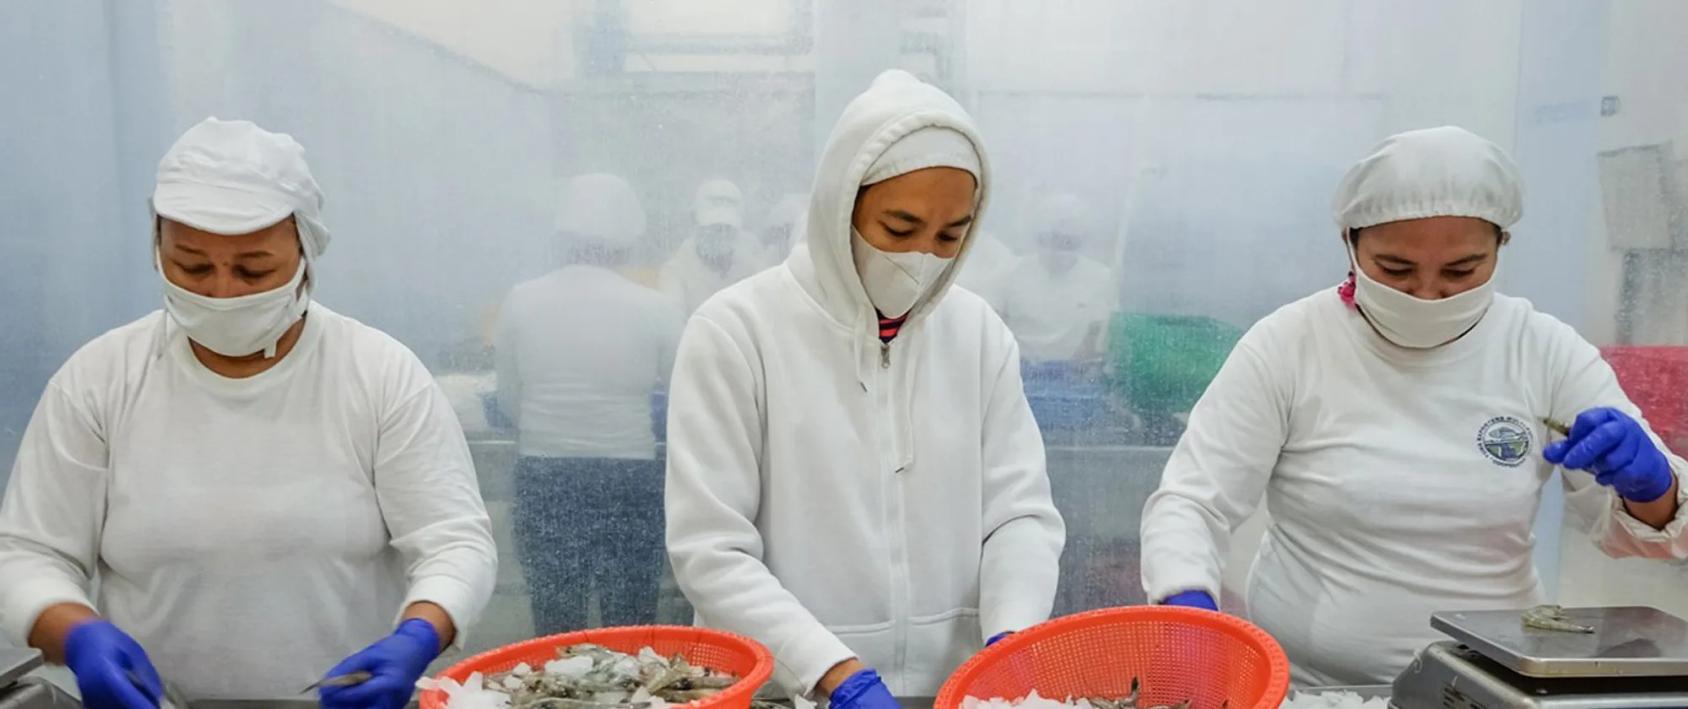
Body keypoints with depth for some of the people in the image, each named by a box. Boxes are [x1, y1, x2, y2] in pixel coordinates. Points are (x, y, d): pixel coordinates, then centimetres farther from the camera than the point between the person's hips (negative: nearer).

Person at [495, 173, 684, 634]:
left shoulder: (520, 301, -3)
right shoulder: (653, 309, -10)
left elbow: (508, 400, 5)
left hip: (543, 477, 2)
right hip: (628, 477, -2)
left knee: (554, 626, 15)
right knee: (631, 628, 11)